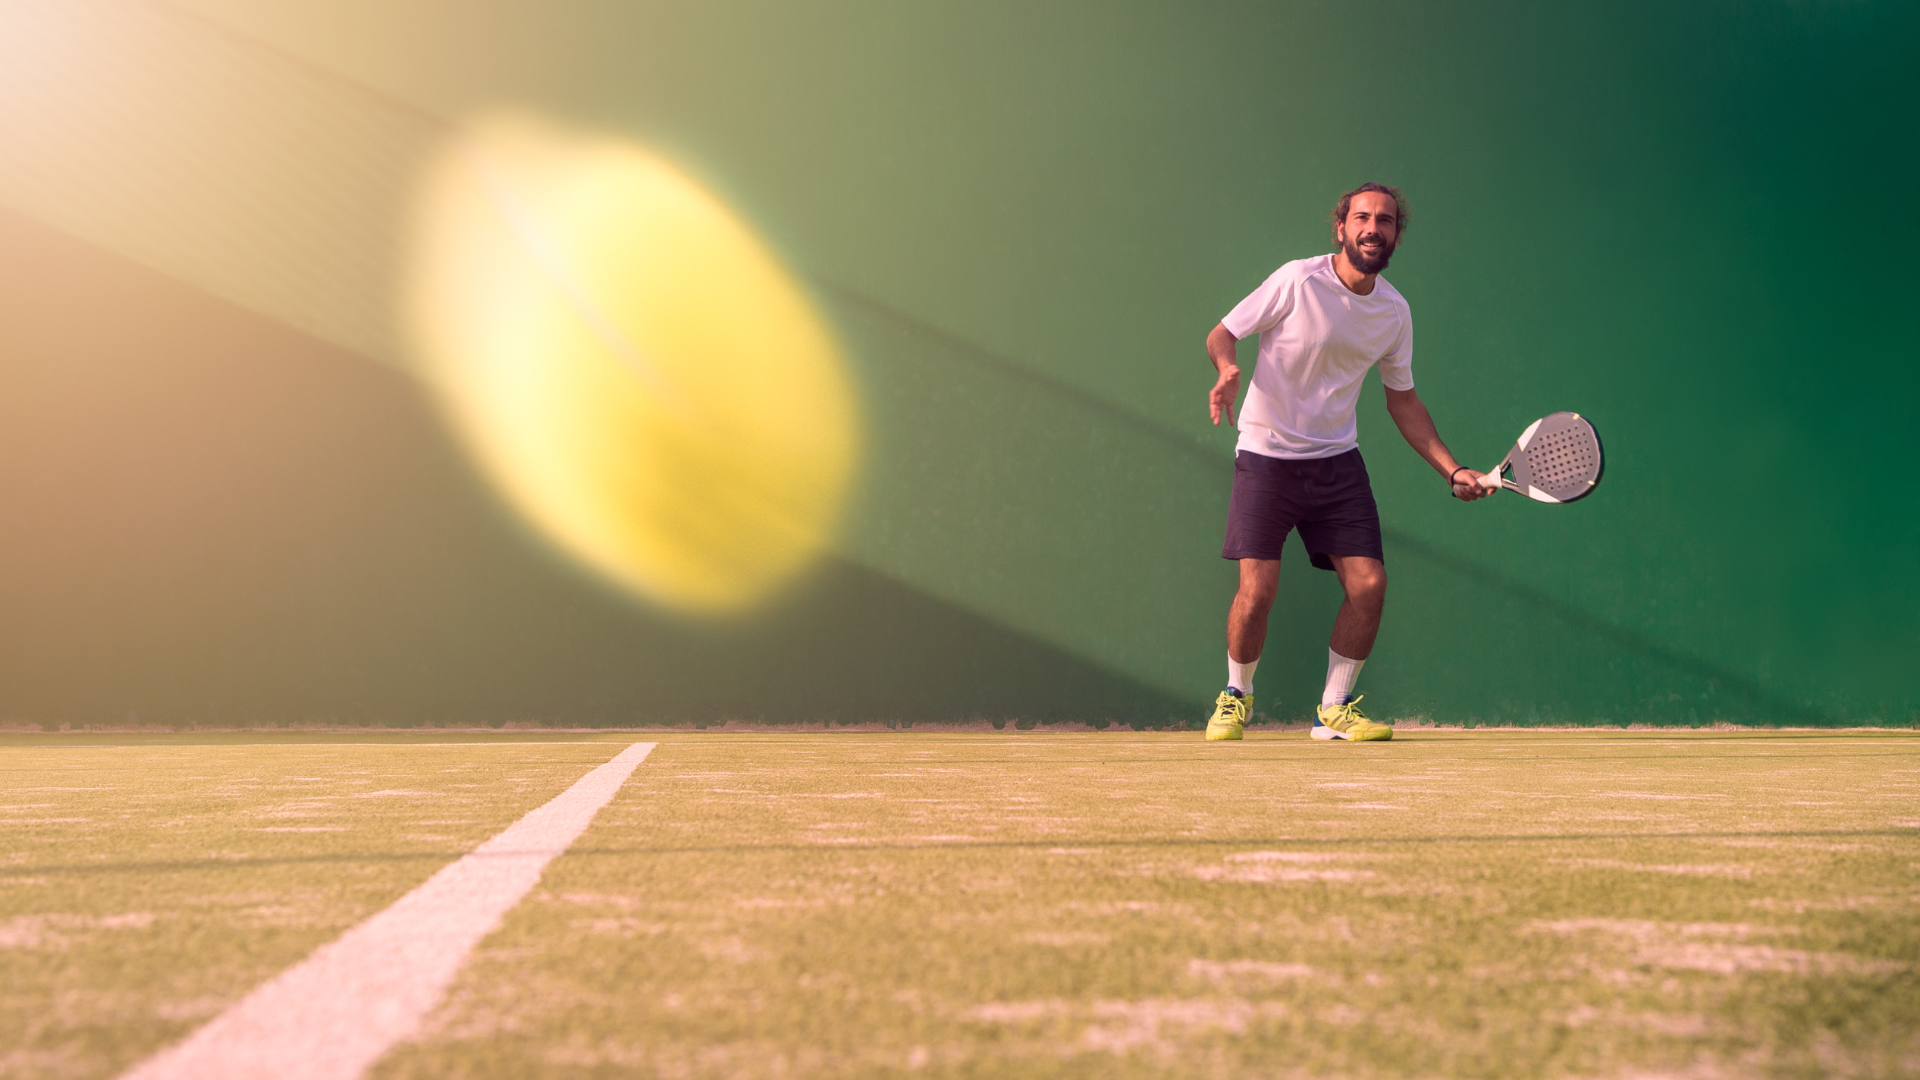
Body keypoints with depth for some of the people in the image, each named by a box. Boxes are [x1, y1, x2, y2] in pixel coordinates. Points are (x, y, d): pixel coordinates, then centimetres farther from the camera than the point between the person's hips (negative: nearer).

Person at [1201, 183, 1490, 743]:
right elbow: (1221, 334, -5)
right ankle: (1236, 696, 16)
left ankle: (1334, 710, 11)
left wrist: (1453, 470, 8)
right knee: (1257, 591, -12)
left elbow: (1402, 399, 14)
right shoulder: (1297, 281, -12)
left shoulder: (1395, 312, 3)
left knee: (1369, 583, -7)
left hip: (1338, 461, 4)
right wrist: (1228, 368, -28)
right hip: (1266, 455, -4)